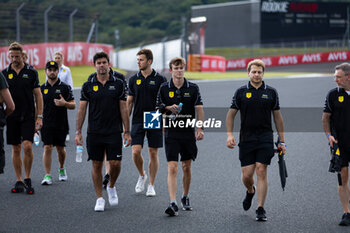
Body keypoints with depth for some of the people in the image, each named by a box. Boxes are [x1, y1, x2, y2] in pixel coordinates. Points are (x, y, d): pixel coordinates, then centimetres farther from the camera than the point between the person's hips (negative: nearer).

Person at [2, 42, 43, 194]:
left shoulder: (31, 72, 1)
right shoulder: (4, 73, 5)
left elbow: (38, 95, 3)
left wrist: (39, 117, -3)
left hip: (28, 116, -2)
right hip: (12, 117, 2)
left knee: (27, 146, -14)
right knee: (16, 149, 5)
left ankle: (27, 179, 2)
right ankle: (19, 182, 13)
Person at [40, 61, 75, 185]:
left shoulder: (65, 87, 0)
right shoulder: (42, 88, 7)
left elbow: (73, 105, -1)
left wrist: (64, 103, -21)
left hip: (61, 124, -1)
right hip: (46, 124, 1)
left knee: (60, 149, 10)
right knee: (47, 148, -8)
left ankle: (62, 169, 36)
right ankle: (47, 175, -7)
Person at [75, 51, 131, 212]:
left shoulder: (118, 84, 3)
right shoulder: (88, 86, 3)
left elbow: (123, 109, 4)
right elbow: (81, 109, 4)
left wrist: (126, 132, 0)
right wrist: (78, 132, -2)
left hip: (114, 132, 0)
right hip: (94, 132, 1)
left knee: (115, 164, -6)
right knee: (97, 165, 3)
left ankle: (111, 187, 23)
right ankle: (99, 198, 12)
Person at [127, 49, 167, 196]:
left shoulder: (160, 79, -2)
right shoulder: (134, 80, 5)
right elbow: (129, 102, 10)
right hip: (138, 121, 2)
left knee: (153, 153, 2)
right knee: (135, 151, -9)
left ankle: (151, 185, 13)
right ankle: (141, 176, 18)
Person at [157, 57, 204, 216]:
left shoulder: (193, 88, 2)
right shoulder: (164, 88, 2)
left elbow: (199, 109, -1)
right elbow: (158, 109, 8)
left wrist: (200, 128, -13)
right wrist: (169, 108, -13)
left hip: (188, 133, 1)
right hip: (171, 133, -1)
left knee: (187, 167, 12)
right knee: (172, 168, -10)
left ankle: (185, 197, 31)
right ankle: (173, 203, -15)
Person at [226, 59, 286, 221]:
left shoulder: (271, 92, 6)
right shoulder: (241, 92, 5)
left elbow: (277, 117, 10)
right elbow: (231, 114, 8)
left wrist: (281, 141, 8)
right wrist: (229, 134, -5)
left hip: (265, 138, -1)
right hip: (246, 139, 1)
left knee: (261, 171, -8)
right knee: (247, 174, 0)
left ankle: (260, 209, -3)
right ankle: (250, 191, 35)